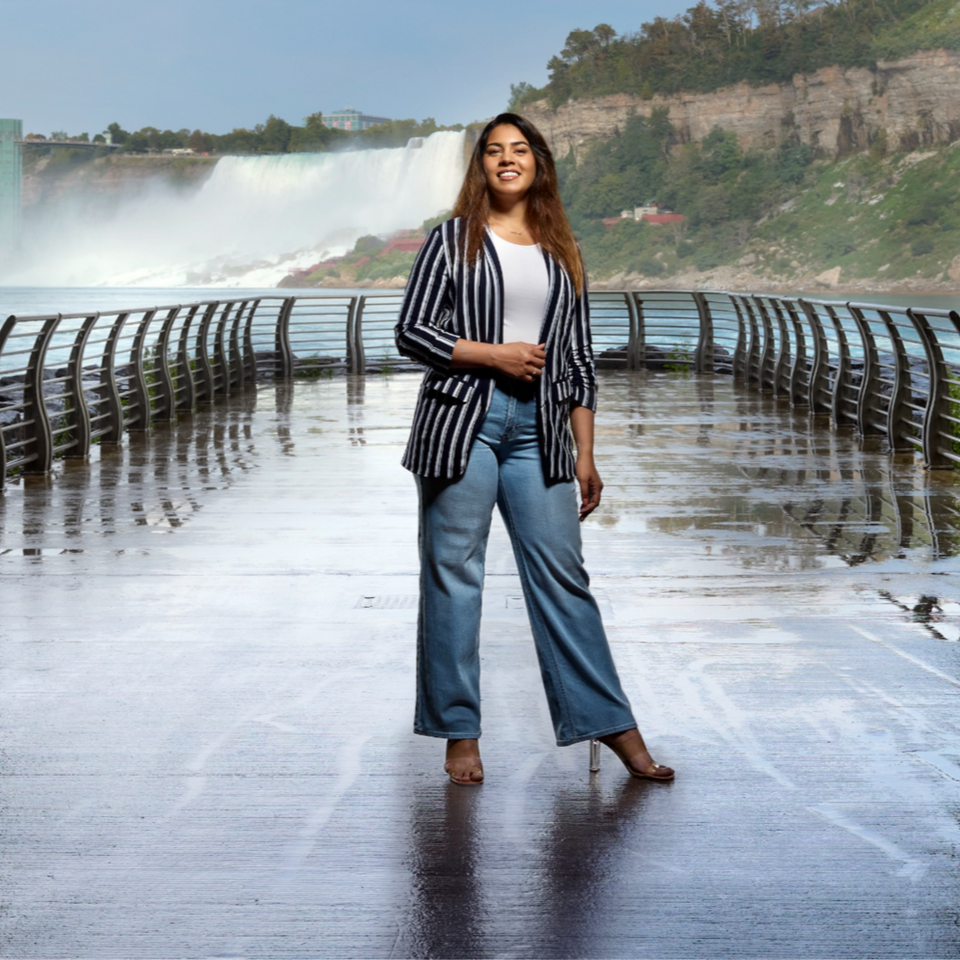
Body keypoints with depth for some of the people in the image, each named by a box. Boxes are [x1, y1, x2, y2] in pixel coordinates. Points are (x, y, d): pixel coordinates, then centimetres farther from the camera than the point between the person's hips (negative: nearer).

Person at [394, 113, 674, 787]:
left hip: (539, 428, 2)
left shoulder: (562, 254, 14)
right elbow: (411, 331, -1)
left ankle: (612, 724, 7)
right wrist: (494, 354, -11)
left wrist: (585, 453, 9)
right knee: (454, 574, 0)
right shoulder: (454, 240, 5)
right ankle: (460, 731, 10)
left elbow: (579, 359, 14)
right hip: (462, 421, -2)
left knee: (562, 575, 2)